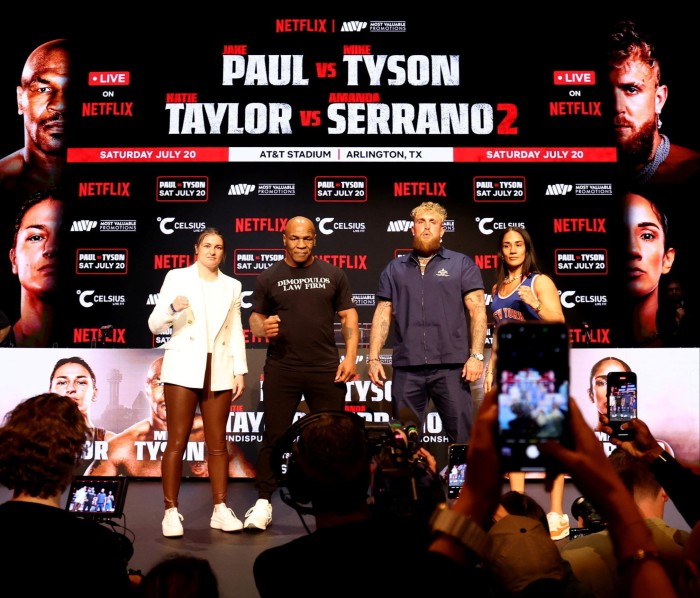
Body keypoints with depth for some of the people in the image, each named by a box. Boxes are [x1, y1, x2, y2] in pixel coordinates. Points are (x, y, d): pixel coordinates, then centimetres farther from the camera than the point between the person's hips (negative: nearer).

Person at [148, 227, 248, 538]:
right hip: (184, 367, -3)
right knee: (177, 442, -2)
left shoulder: (232, 286, 11)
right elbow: (154, 325, -2)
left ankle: (220, 509, 13)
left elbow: (236, 332, 11)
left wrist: (240, 371, 4)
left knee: (217, 443, 7)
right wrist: (173, 308, -23)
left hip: (219, 371, 3)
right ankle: (171, 511, 6)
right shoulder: (177, 277, 2)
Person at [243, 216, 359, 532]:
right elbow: (255, 318, 8)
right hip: (281, 369, 0)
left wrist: (351, 355, -3)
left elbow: (348, 315, 8)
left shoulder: (333, 274, 7)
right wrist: (263, 327, -16)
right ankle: (263, 501, 13)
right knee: (274, 436, 3)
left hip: (326, 369, 1)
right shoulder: (268, 278, 6)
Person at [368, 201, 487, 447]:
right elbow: (382, 315, 11)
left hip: (450, 366, -2)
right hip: (406, 368, 3)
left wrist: (476, 355, -10)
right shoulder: (394, 269, 14)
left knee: (462, 435, 0)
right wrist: (373, 358, 3)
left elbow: (477, 310, 0)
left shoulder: (462, 264, 6)